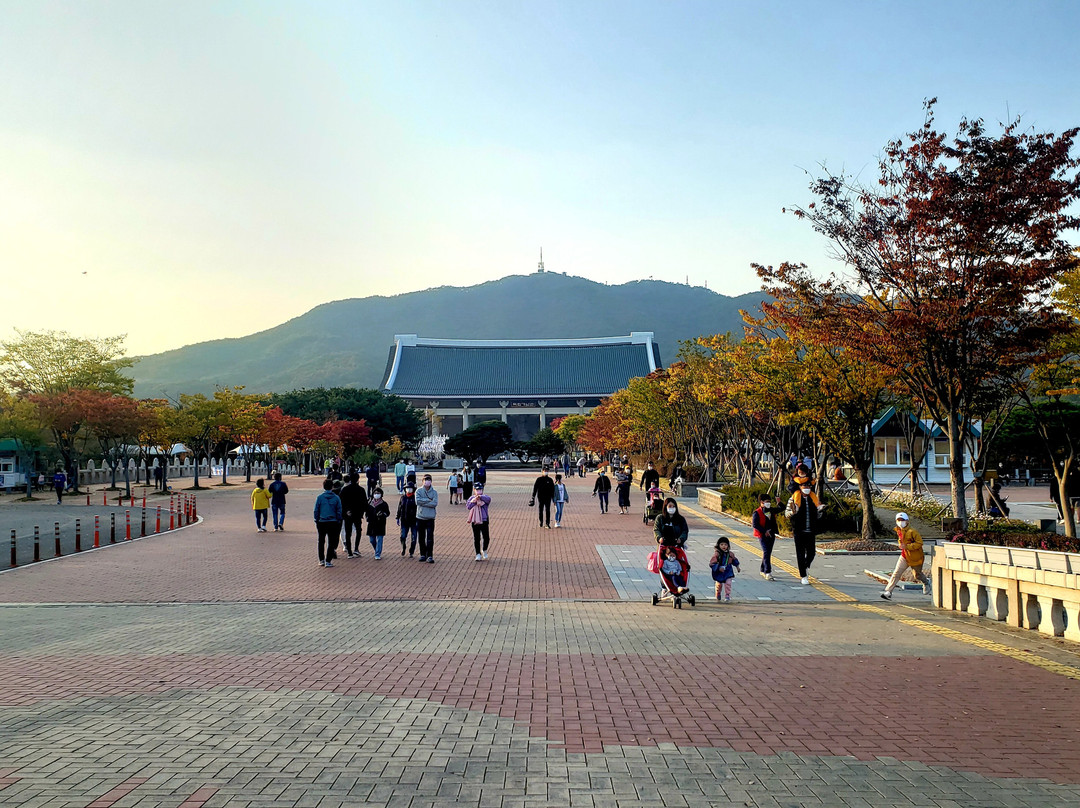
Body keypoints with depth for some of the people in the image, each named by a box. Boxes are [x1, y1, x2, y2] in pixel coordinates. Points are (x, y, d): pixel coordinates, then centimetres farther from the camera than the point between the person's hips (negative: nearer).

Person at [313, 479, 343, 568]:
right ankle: (328, 561, 1)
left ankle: (321, 560, 19)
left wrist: (316, 521, 9)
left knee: (321, 541, 15)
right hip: (333, 523, -1)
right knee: (331, 542, 6)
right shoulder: (336, 498, -5)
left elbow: (316, 511, -1)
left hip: (322, 522, 1)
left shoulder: (319, 497, -5)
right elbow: (339, 511, -1)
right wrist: (338, 521, 9)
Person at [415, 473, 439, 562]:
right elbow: (418, 501, -12)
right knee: (421, 537, 9)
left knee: (430, 537, -8)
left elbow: (435, 503, -11)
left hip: (430, 518, -1)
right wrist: (429, 500, -12)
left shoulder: (434, 492, 2)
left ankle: (430, 556, -6)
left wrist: (423, 502, -12)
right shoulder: (419, 491, 3)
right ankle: (423, 554, 21)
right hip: (420, 517, 1)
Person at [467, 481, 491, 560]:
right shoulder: (472, 498, 8)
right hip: (475, 521, 1)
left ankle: (484, 551, 22)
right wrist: (474, 500, -27)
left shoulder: (485, 497, 3)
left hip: (484, 520, -1)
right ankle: (478, 554, 11)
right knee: (476, 538, 2)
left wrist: (480, 497, -41)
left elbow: (488, 499, -22)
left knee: (486, 537, -4)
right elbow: (468, 506, -8)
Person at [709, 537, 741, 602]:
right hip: (719, 573, -2)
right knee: (719, 585, 16)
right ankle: (718, 595, 40)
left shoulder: (730, 554, -3)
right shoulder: (717, 554, -19)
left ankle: (727, 596, -3)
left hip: (728, 572, 2)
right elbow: (712, 564, -22)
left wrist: (737, 566, 18)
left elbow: (734, 560, 18)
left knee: (728, 584, -10)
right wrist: (719, 568, -31)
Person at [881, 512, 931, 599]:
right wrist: (901, 545, 5)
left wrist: (906, 546, -28)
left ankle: (926, 582, 52)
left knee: (917, 575, 16)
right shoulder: (898, 531, 2)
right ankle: (888, 592, -15)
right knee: (896, 573, -10)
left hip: (915, 557, -5)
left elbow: (919, 543, -23)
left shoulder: (912, 531, -21)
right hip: (904, 556, 5)